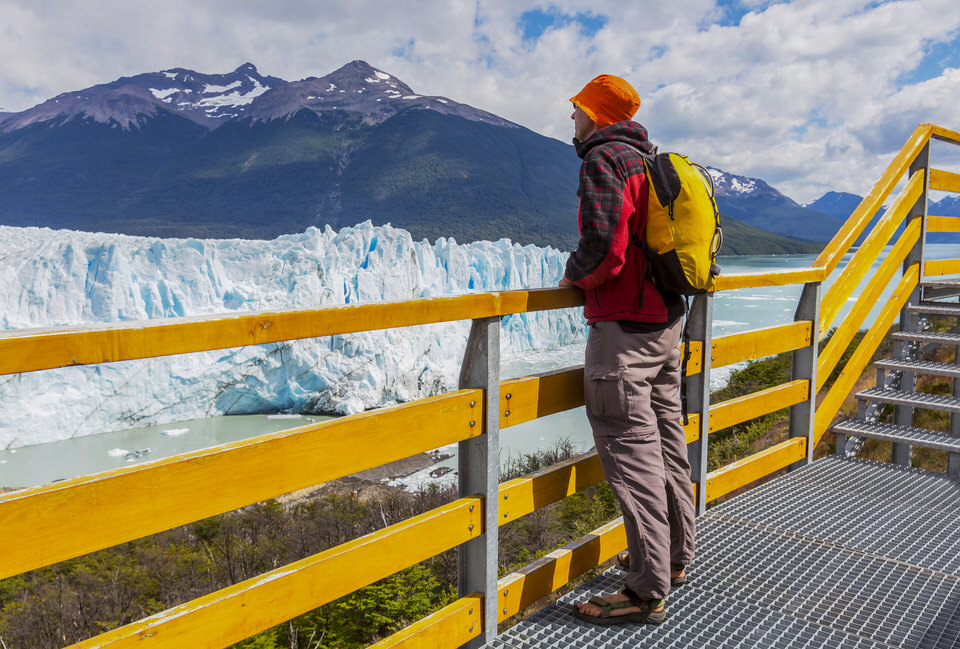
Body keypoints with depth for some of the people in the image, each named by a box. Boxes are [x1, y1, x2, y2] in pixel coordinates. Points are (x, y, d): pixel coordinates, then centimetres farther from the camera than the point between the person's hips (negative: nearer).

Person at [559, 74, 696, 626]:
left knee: (631, 453, -4)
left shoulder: (602, 159, -12)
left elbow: (605, 247, -25)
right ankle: (675, 558, 32)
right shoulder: (652, 159, 17)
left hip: (623, 329, -10)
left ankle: (648, 591, 5)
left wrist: (573, 275, -4)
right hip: (667, 318, 10)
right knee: (666, 440, 17)